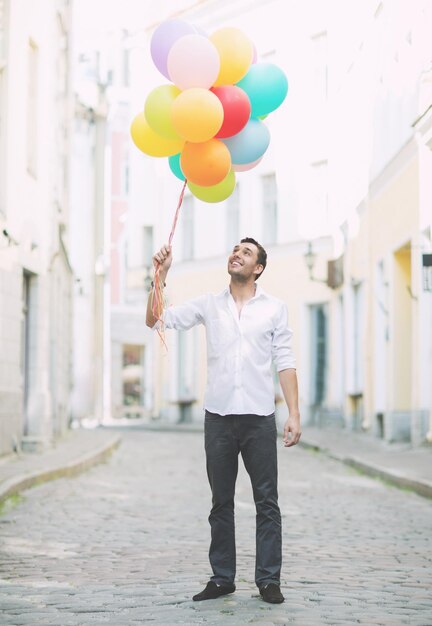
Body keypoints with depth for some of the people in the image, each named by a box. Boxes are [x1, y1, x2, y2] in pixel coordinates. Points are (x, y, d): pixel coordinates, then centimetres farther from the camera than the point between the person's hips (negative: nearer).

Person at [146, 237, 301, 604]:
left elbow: (285, 363, 3)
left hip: (260, 418, -2)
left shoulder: (274, 309, 6)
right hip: (219, 418, 2)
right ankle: (222, 578, 15)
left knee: (267, 502, -1)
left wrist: (294, 414, -5)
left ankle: (268, 580, 5)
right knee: (221, 502, 8)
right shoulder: (209, 305, 9)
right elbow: (157, 320, 4)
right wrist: (161, 275, -8)